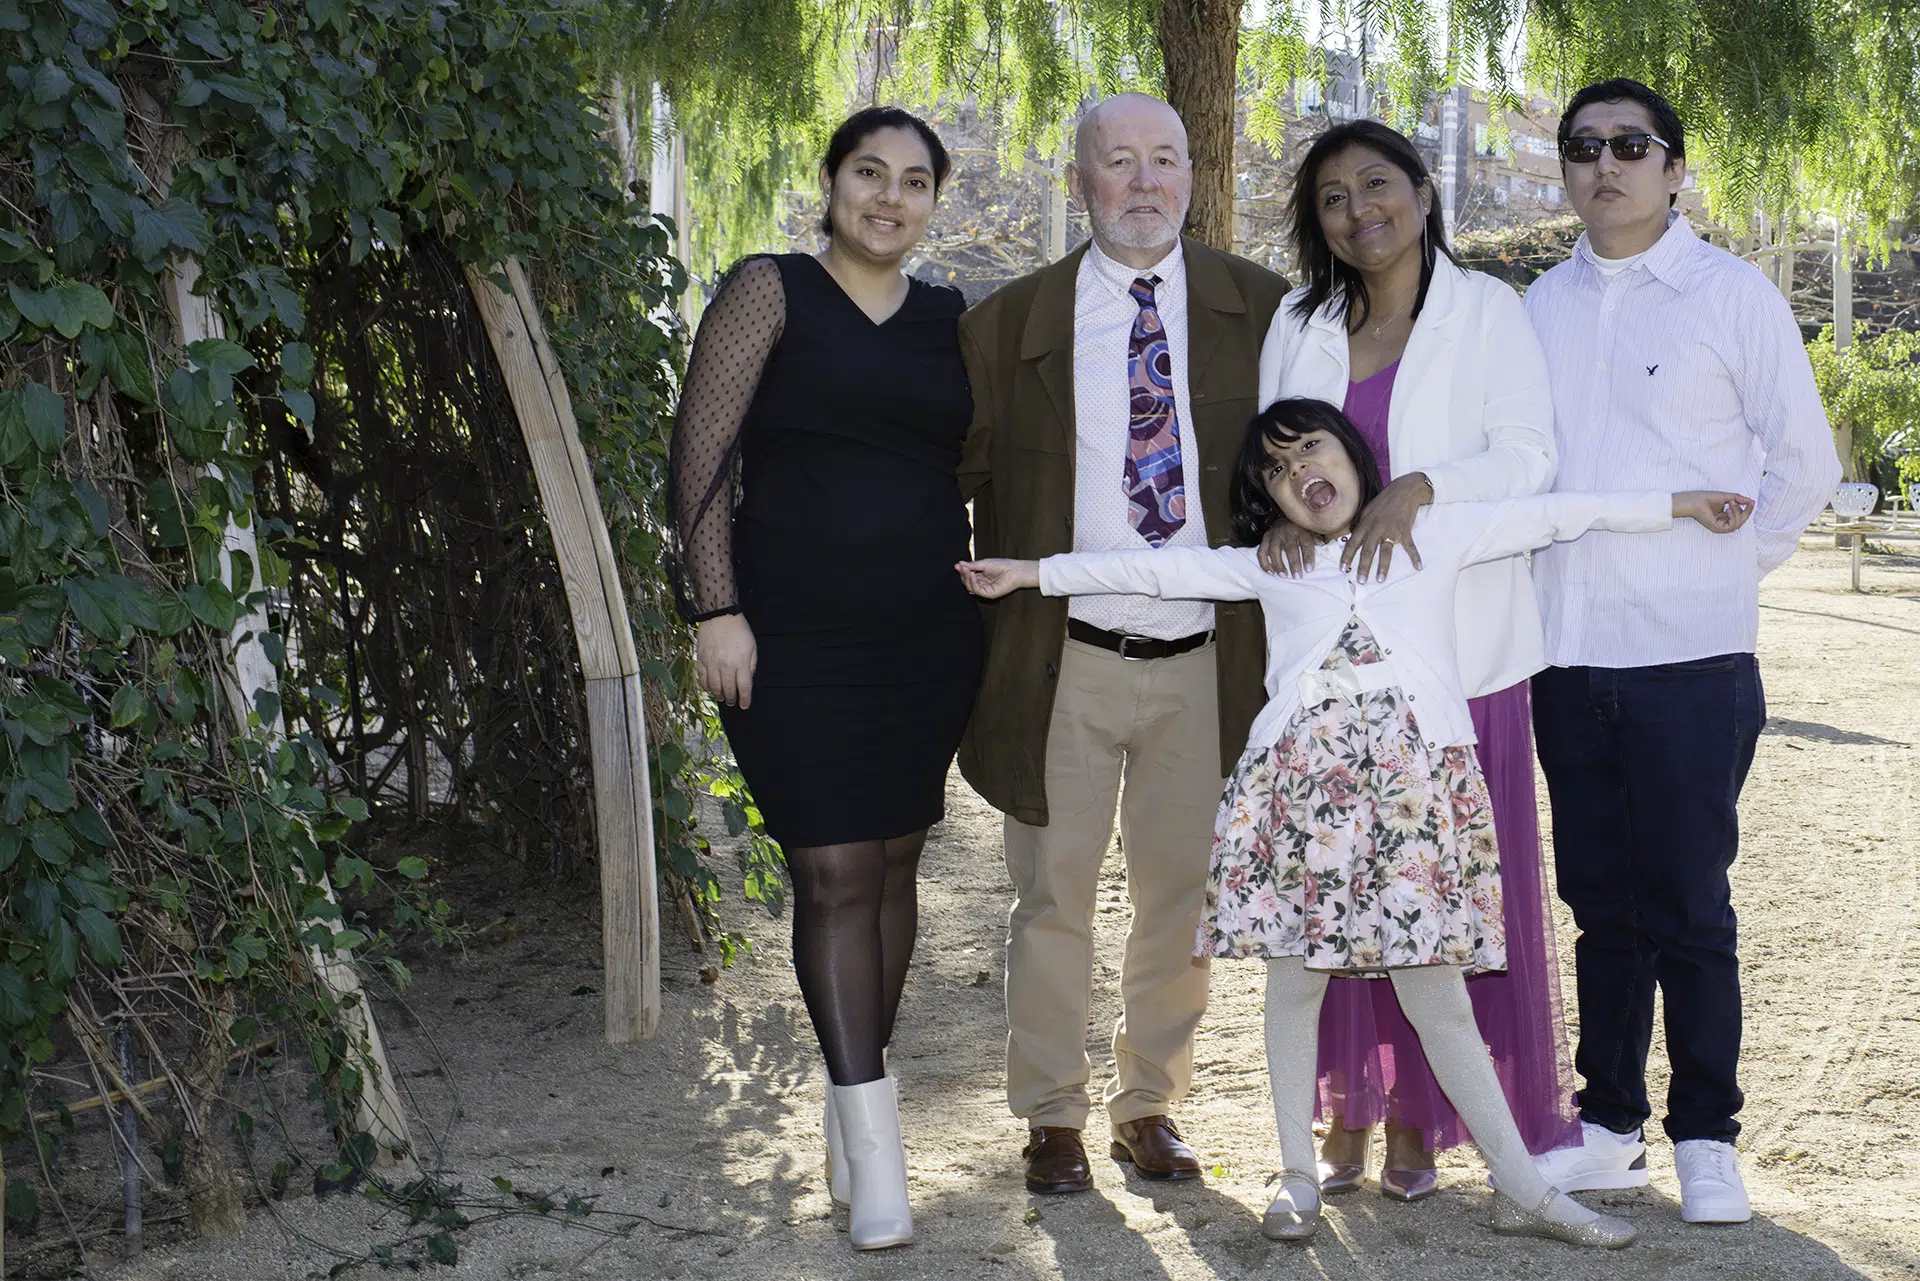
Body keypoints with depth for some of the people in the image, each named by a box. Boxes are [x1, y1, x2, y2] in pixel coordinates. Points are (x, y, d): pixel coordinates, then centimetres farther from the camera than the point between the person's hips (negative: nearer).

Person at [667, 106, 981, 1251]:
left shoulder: (951, 322, 11)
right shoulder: (771, 294, -1)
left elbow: (981, 470, 19)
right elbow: (703, 452, -5)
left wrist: (989, 613, 14)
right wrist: (716, 609, -12)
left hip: (928, 640, 5)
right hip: (796, 642, -4)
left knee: (896, 863, 9)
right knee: (834, 874, -6)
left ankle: (854, 1096, 24)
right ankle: (874, 1146, -2)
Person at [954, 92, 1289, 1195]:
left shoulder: (1259, 309, 3)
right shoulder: (1012, 323, 1)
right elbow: (948, 471, 4)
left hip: (1204, 661, 1)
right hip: (1064, 658, -1)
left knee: (1182, 895, 11)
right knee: (1055, 895, 7)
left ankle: (1150, 1104, 29)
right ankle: (1054, 1117, 23)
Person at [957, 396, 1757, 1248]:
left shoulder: (1438, 533, 12)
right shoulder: (1268, 566, 14)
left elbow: (1555, 514, 12)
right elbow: (1157, 569, 12)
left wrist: (1679, 502, 13)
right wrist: (1033, 572, 8)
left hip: (1413, 789, -1)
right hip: (1298, 789, 2)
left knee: (1437, 994, 0)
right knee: (1295, 979, 5)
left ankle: (1523, 1189, 8)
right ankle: (1298, 1177, 17)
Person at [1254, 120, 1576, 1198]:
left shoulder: (1488, 311, 2)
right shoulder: (1299, 326, 14)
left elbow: (1530, 455, -7)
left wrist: (1419, 486, -23)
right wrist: (1283, 510, -10)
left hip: (1455, 643, -3)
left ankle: (1423, 1117, 10)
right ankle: (1350, 1110, 13)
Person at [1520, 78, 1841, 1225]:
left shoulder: (1735, 296, -1)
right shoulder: (1544, 306, 11)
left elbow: (1804, 464, 3)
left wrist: (1723, 564, 1)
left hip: (1691, 657, -4)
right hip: (1570, 654, 4)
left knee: (1690, 908, -1)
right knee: (1603, 905, 12)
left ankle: (1707, 1141, 11)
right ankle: (1611, 1128, 22)